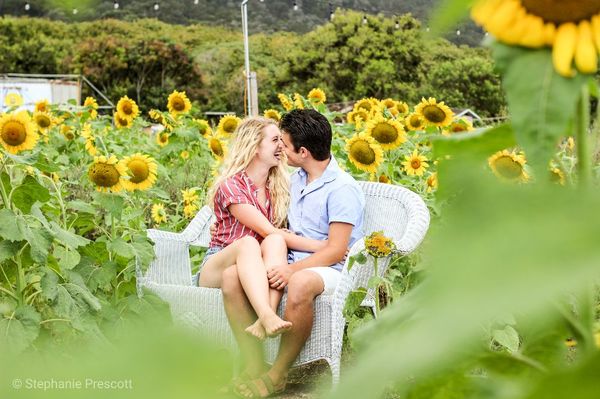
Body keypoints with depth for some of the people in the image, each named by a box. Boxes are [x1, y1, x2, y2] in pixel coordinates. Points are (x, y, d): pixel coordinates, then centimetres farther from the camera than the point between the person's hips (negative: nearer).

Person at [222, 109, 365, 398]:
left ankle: (278, 374, -22)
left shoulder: (342, 188, -11)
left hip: (327, 269, -7)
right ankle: (255, 366, -19)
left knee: (300, 283, -42)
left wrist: (292, 269, -26)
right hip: (291, 264, 7)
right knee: (231, 276, -17)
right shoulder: (296, 180, 15)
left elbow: (335, 251, -16)